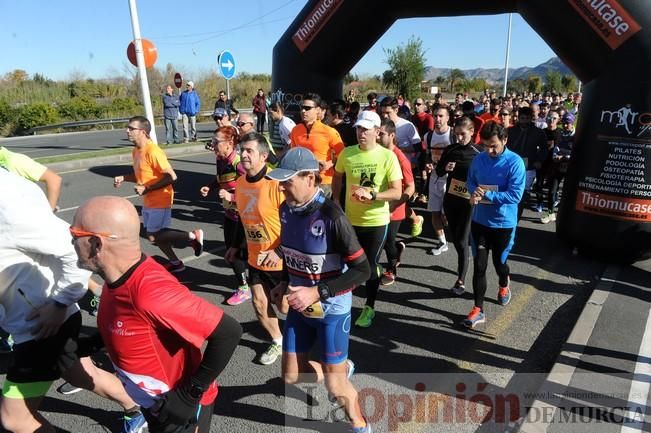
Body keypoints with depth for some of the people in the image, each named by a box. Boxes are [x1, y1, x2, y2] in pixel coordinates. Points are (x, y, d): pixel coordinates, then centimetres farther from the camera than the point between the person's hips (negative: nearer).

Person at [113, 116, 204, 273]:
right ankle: (176, 263, 29)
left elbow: (171, 177, -27)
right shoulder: (136, 151, 6)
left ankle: (193, 236, 4)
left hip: (159, 201, -9)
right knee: (155, 234, 15)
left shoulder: (153, 152, -23)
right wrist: (123, 178, 3)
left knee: (154, 236, -5)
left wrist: (146, 188, -25)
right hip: (148, 201, 9)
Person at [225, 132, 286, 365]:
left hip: (280, 260, -7)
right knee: (259, 304, 15)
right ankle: (278, 341, 40)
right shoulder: (240, 182, 0)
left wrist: (280, 252, -27)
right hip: (255, 258, 7)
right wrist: (235, 246, 18)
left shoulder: (276, 184, -23)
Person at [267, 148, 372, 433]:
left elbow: (361, 270, -22)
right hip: (299, 306, 6)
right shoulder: (286, 209, -5)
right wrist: (284, 283, 0)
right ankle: (342, 367, 42)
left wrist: (317, 292, -27)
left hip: (331, 308, -6)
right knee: (291, 376, 14)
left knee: (335, 386, 6)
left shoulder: (331, 216, -26)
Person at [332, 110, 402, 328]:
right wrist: (336, 200, 5)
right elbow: (337, 177, 15)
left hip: (376, 221, -3)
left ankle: (369, 307, 31)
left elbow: (397, 192, -15)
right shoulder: (347, 153, -4)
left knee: (370, 265, 9)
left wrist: (371, 195, -28)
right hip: (350, 219, 3)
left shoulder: (388, 156, -12)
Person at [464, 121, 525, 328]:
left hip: (503, 222, -3)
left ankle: (504, 285, 52)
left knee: (499, 262, 17)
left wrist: (486, 195, -24)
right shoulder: (478, 159, -2)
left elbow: (515, 195, -20)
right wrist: (474, 193, -13)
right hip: (479, 220, 3)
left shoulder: (515, 162, -15)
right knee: (479, 265, 2)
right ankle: (478, 309, 10)